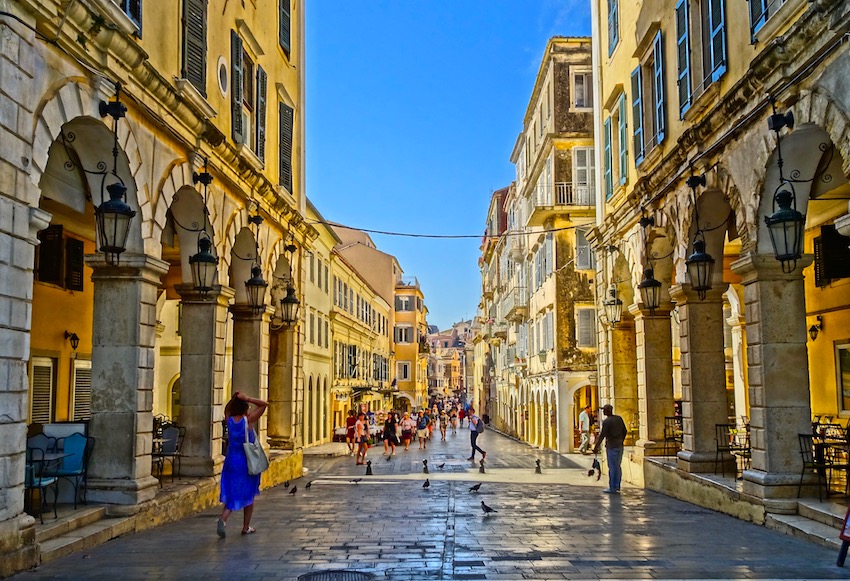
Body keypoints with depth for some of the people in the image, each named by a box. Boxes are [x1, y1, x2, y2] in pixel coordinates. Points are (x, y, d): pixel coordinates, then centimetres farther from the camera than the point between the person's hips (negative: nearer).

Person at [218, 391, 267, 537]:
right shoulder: (249, 420, -13)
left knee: (231, 494, 8)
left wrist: (235, 398, 6)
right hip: (247, 463, -3)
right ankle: (246, 527, 19)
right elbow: (264, 404, -9)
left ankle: (223, 519, -17)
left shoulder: (229, 419, -2)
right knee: (248, 495, 12)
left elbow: (227, 408, 22)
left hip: (231, 461, 3)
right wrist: (246, 398, -12)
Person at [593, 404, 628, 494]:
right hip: (620, 446, 8)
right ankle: (617, 486, 18)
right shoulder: (619, 418, 8)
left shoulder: (606, 421, -14)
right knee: (618, 467, 13)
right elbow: (625, 431, 13)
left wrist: (596, 447, -11)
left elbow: (602, 435, -16)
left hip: (611, 447, -8)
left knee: (612, 467, -4)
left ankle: (612, 488, -1)